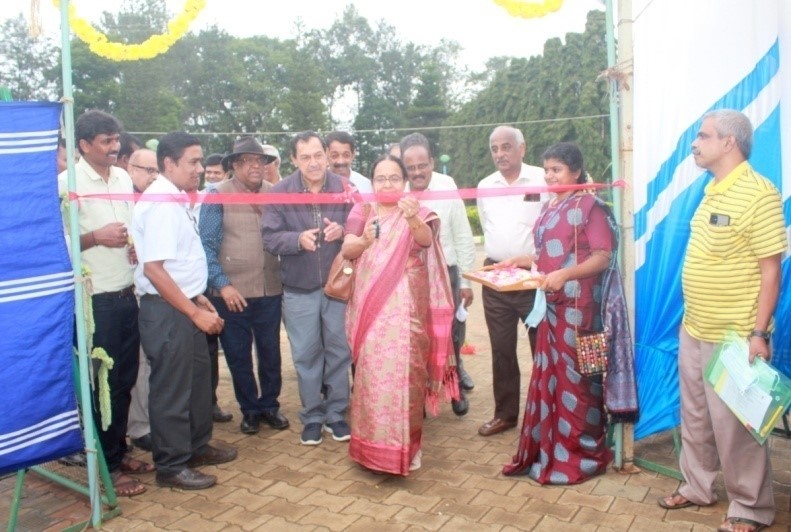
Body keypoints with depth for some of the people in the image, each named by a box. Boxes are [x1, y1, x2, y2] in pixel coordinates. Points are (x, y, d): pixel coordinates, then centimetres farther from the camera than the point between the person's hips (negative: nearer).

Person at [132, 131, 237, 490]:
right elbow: (153, 268, -24)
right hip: (166, 310, -10)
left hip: (185, 304, 10)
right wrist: (195, 312, -21)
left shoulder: (176, 200, 10)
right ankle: (171, 466, 20)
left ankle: (197, 447, 37)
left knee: (199, 378, 20)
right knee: (172, 389, 4)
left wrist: (199, 298, 17)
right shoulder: (160, 203, -19)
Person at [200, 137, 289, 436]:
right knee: (238, 357, 12)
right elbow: (206, 245, -7)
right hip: (232, 293, -2)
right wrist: (222, 284, -14)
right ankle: (249, 409, 30)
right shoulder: (218, 195, -5)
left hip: (271, 291, 2)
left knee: (270, 354, 13)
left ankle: (269, 405, 33)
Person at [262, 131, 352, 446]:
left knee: (338, 350, 9)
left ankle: (336, 413, 26)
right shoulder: (279, 193, -4)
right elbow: (269, 238, -8)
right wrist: (299, 239, -25)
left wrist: (343, 231, -19)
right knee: (306, 355, 9)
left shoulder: (344, 188, -3)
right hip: (299, 289, 0)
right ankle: (312, 416, 25)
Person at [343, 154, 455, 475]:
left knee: (404, 373, -3)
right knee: (372, 375, 4)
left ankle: (406, 445, 11)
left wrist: (412, 220, -44)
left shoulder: (415, 213, 2)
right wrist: (364, 241, -29)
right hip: (370, 307, 2)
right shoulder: (361, 212, 8)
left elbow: (426, 240, -21)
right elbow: (346, 250, -6)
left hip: (406, 308, -2)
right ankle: (375, 445, 19)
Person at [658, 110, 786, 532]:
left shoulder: (758, 194, -14)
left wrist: (759, 333, -18)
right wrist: (691, 318, 15)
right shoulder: (712, 191, 9)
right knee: (694, 416, 18)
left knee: (734, 424, 5)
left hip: (732, 336, -8)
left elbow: (770, 269, -15)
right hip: (693, 330, 8)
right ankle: (697, 487, 35)